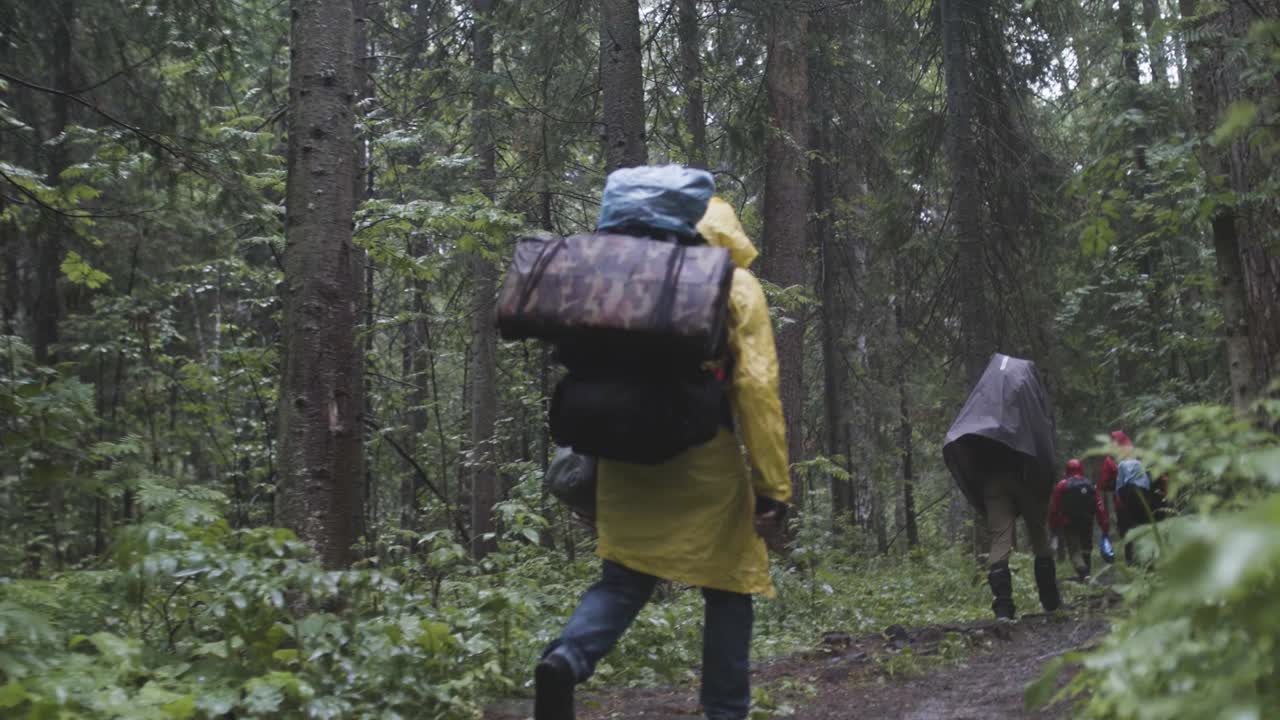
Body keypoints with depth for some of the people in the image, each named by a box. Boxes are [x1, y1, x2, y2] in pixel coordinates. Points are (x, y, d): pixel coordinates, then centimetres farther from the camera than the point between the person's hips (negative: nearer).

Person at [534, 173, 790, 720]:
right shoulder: (737, 286, 1)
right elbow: (757, 390, -8)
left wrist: (593, 455, 18)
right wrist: (773, 485, -7)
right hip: (704, 460, -4)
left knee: (625, 577, 11)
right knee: (728, 589, 9)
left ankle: (567, 658, -15)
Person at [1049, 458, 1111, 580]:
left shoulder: (1062, 485, -6)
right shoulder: (1090, 485, 2)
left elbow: (1054, 507, -7)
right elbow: (1100, 507, -2)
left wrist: (1054, 524, 2)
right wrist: (1105, 526, -1)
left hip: (1069, 524, -3)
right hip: (1087, 523, 3)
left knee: (1074, 550, -4)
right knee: (1086, 549, 19)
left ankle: (1083, 573, -24)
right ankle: (1085, 573, 24)